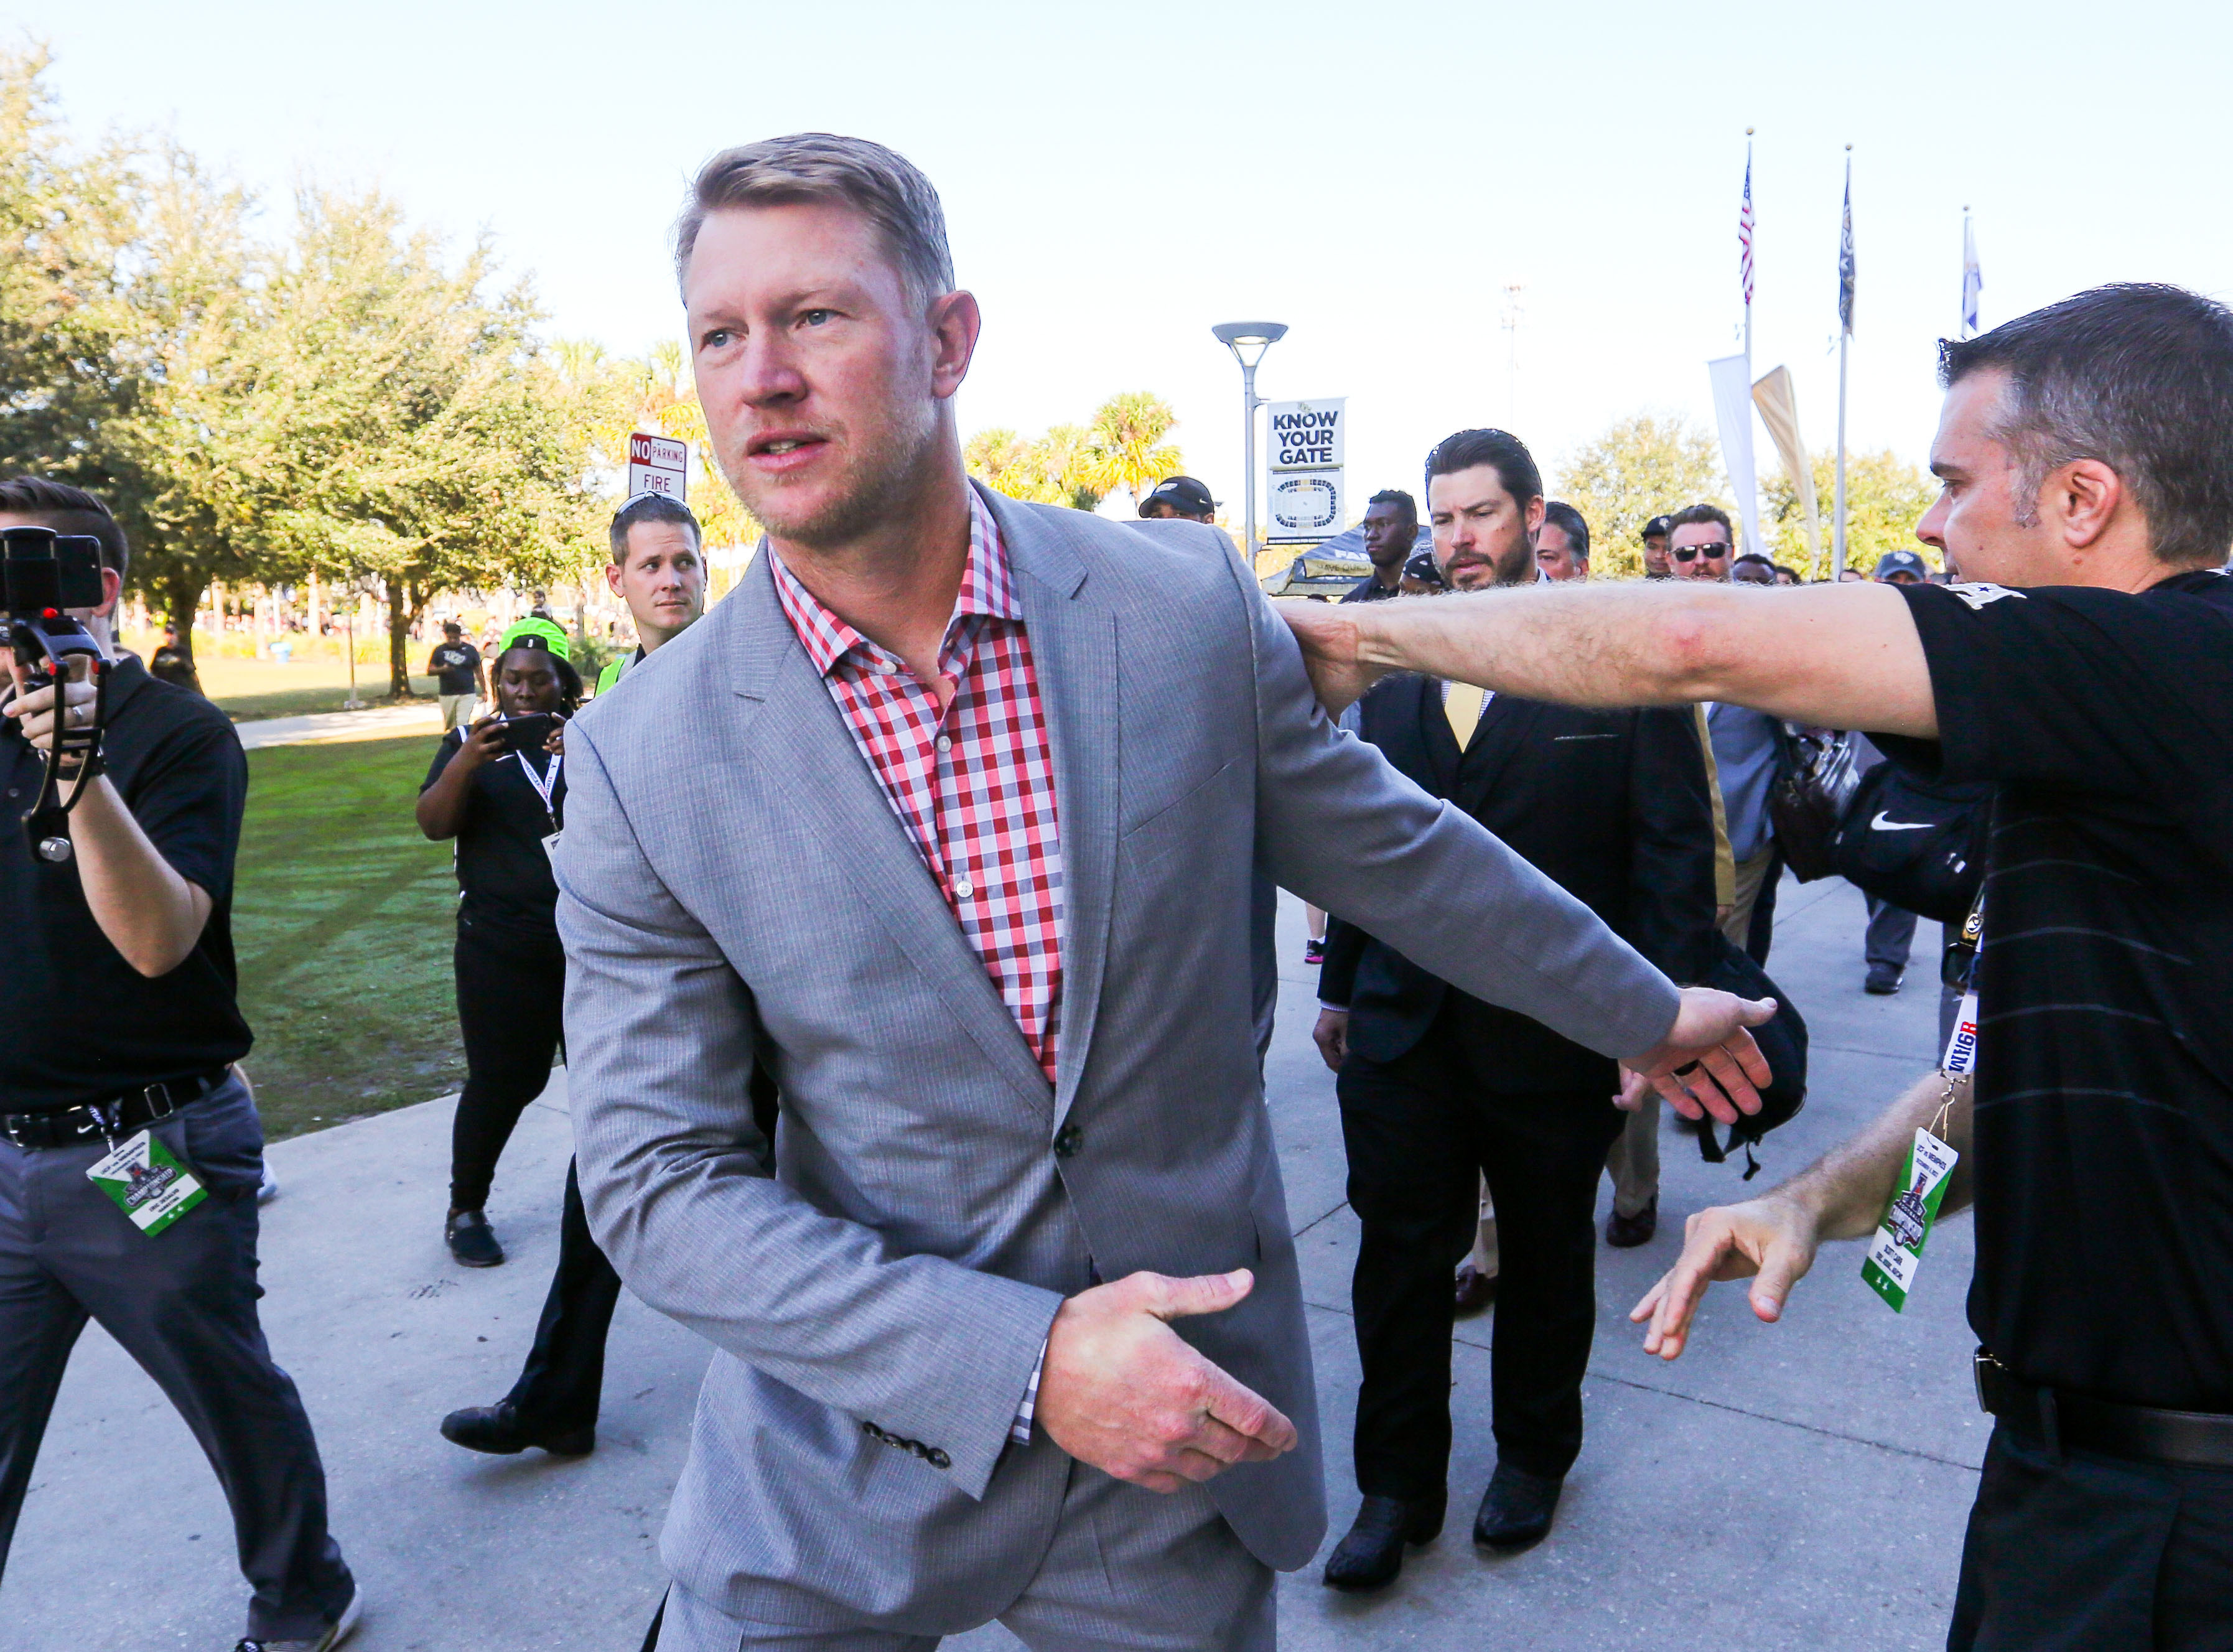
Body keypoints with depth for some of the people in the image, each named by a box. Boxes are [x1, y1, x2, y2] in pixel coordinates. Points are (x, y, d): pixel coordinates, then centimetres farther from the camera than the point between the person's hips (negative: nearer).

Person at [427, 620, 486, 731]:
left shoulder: (470, 650, 4)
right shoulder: (440, 650, 6)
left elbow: (479, 672, 9)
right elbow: (429, 671, 5)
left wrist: (484, 691, 7)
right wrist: (442, 669, -16)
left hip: (467, 694, -2)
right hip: (446, 695, 2)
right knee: (449, 726, 9)